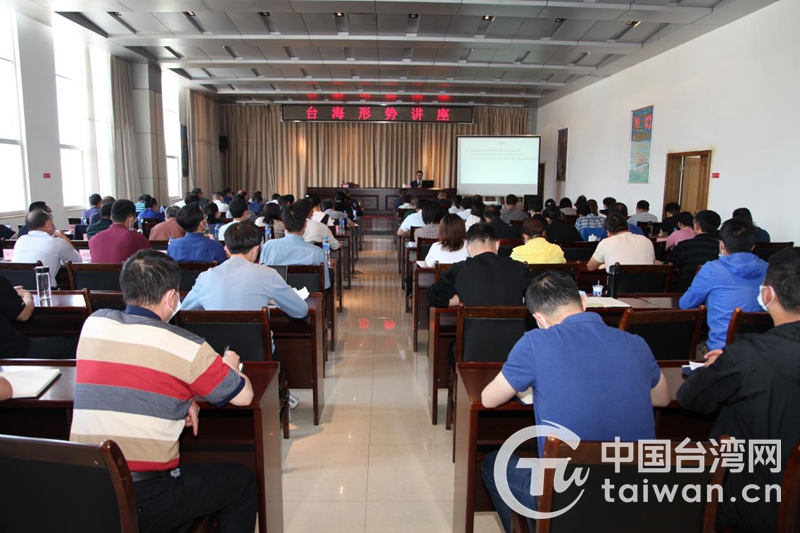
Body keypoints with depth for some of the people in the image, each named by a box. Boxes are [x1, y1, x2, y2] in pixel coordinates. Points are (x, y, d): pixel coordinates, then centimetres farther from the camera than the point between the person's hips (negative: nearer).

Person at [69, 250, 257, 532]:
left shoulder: (93, 323, 0)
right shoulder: (186, 347, -15)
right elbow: (244, 396, -3)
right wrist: (230, 366, 19)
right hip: (143, 503, -6)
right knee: (243, 481, 17)